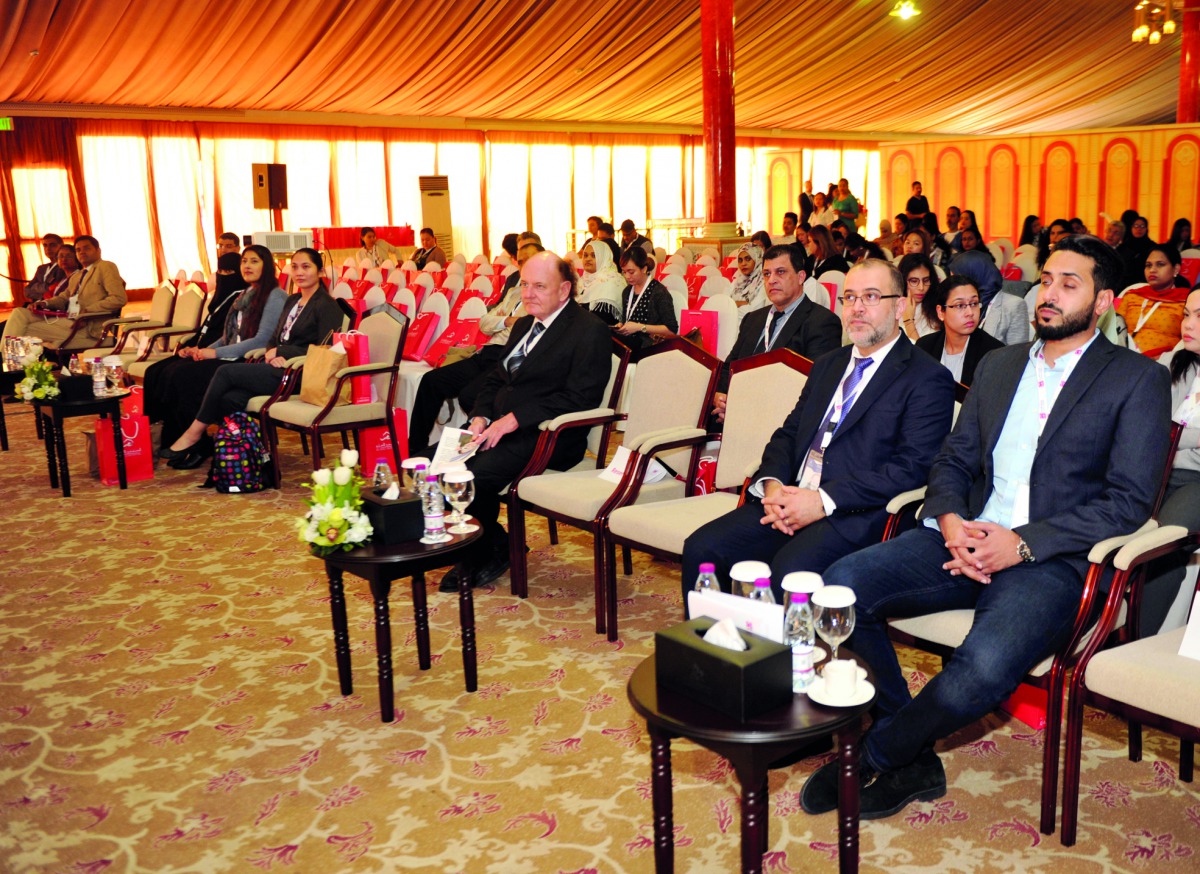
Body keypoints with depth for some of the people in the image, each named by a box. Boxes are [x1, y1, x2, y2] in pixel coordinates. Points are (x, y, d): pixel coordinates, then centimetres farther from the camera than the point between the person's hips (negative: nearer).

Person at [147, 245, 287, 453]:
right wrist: (204, 350, 3)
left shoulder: (275, 296, -5)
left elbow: (263, 340, -15)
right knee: (158, 372, -10)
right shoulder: (242, 296, 22)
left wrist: (216, 353, -16)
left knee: (183, 375, -26)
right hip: (229, 357, 9)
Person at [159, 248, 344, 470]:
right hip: (278, 368, 7)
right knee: (229, 398, -20)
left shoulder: (327, 306, -3)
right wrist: (273, 354, -3)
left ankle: (194, 433, -6)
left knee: (226, 372, -18)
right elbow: (274, 339, 21)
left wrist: (281, 351, -11)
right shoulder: (292, 300, 22)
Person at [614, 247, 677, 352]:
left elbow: (672, 329, -9)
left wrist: (640, 327, -14)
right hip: (629, 341, 7)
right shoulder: (627, 292, 19)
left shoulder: (659, 292, -5)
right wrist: (621, 326, 6)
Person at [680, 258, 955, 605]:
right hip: (790, 500, 6)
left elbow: (912, 467, -11)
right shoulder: (827, 365, 23)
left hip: (854, 515, -6)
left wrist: (825, 500, -18)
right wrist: (773, 484, -3)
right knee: (701, 547, -14)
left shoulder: (929, 378, 0)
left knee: (788, 571, -34)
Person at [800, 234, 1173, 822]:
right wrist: (950, 520, -6)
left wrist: (1022, 544, -16)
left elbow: (1129, 501, -5)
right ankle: (912, 763, -5)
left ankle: (871, 759, -4)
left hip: (1052, 560, -5)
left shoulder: (1138, 380, 3)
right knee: (840, 585, -19)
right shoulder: (999, 365, 20)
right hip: (967, 540, 5)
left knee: (981, 669, -34)